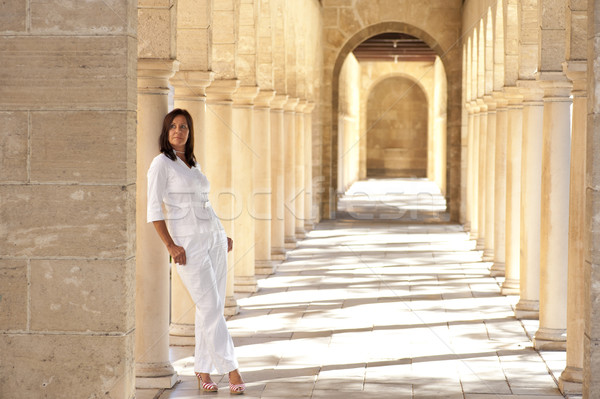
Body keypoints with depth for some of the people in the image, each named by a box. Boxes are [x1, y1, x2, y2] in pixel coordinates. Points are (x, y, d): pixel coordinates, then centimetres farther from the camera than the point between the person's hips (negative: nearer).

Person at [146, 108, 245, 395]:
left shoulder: (192, 164, 16)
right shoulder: (161, 163, -5)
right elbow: (154, 208, -13)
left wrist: (221, 235, 16)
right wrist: (171, 245, -20)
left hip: (213, 238, 7)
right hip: (187, 243, -7)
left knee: (212, 308, 6)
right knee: (210, 308, -9)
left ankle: (203, 371, 13)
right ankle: (232, 371, -6)